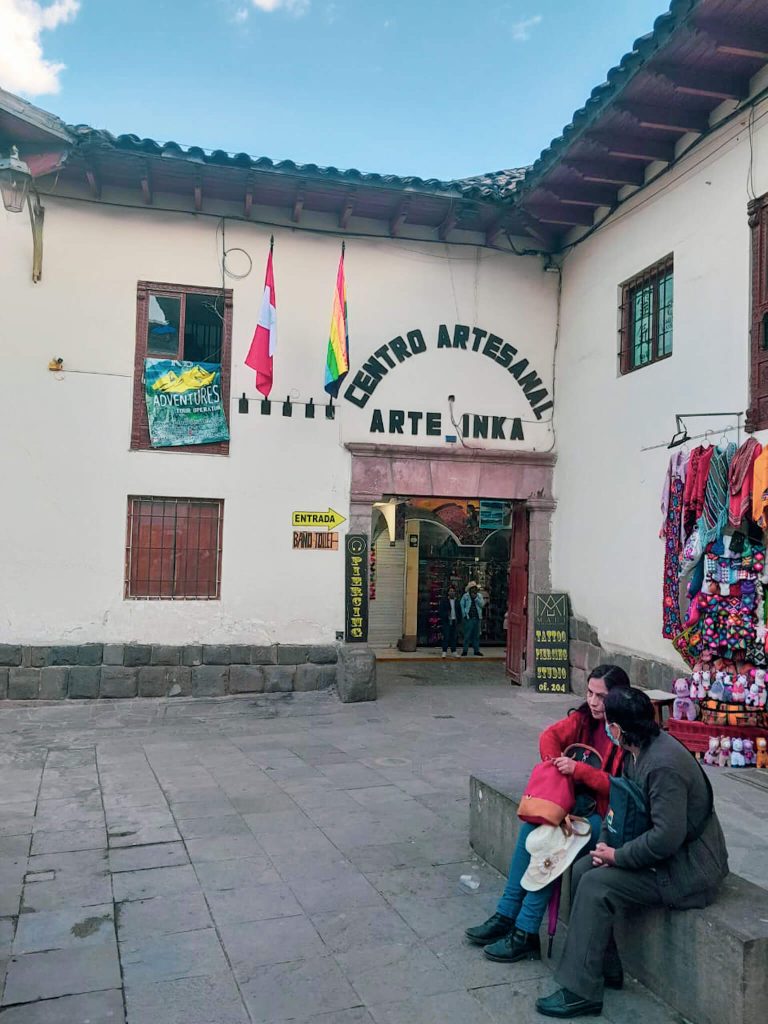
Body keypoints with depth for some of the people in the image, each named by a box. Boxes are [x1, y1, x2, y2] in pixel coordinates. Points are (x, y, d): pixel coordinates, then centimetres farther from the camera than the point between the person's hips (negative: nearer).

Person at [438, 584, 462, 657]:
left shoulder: (457, 601, 13)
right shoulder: (444, 600, 1)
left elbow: (459, 611, 14)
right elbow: (441, 610, -3)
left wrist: (459, 620, 5)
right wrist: (443, 618, -14)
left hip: (454, 621, 4)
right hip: (446, 621, -4)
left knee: (454, 637, 7)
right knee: (446, 637, -4)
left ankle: (453, 651, 13)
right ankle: (444, 651, 0)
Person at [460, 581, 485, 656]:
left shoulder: (479, 595, 10)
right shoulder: (465, 596, 1)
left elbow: (482, 604, -2)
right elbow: (462, 606, 1)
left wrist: (476, 598, -11)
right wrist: (464, 615, -5)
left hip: (477, 617, 3)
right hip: (468, 618, -3)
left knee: (476, 635, 8)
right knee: (467, 635, -4)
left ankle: (476, 650, 15)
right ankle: (465, 651, 1)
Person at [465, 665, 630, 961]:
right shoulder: (584, 717, 4)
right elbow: (550, 736, -5)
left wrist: (577, 769, -29)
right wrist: (557, 766, -22)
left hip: (607, 815, -7)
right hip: (579, 802, 7)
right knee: (531, 827, -17)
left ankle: (525, 933, -14)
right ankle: (506, 916, -8)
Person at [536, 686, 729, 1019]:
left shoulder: (664, 765, -29)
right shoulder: (638, 750, 2)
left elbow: (667, 837, -32)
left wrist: (618, 856, -19)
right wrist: (605, 842, -3)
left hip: (688, 867, -9)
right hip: (665, 853, 10)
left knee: (596, 885, -19)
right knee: (581, 870, 2)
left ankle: (581, 992, -9)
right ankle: (606, 967, 15)